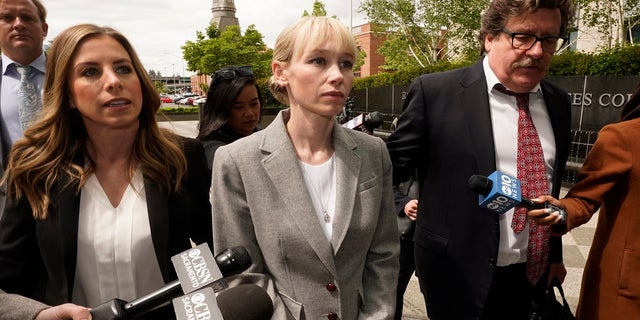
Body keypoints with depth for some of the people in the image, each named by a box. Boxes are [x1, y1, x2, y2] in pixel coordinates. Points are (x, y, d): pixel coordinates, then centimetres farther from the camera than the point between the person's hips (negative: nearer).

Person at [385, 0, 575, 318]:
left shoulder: (557, 102, 5)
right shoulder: (435, 91, -13)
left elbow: (552, 184, 13)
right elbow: (392, 166, -9)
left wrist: (555, 254, 18)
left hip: (535, 274, 5)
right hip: (461, 274, -5)